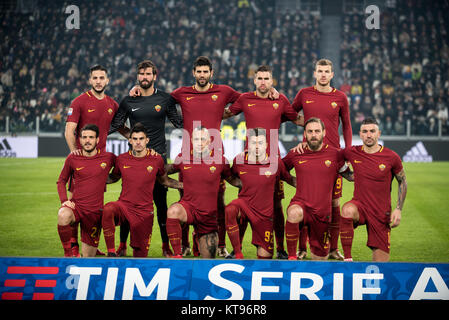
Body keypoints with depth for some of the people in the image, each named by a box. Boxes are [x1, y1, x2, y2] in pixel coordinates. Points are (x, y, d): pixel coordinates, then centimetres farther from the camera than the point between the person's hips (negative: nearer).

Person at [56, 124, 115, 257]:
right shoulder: (72, 158, 1)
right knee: (63, 216, -38)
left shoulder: (108, 157, 0)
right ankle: (68, 253, -21)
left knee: (88, 257, 4)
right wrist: (64, 200, -2)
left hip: (95, 211, 0)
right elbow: (61, 181, 13)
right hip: (76, 205, 0)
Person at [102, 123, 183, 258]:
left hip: (144, 211, 0)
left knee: (140, 254, 1)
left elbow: (164, 180, 16)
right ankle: (111, 252, -25)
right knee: (108, 210, -36)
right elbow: (114, 177, 21)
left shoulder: (156, 159, -1)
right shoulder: (122, 159, 1)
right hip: (124, 205, 0)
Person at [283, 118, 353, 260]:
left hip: (321, 212, 1)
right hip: (300, 204, -1)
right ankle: (291, 256, -24)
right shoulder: (296, 154, 2)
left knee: (320, 258, 12)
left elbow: (350, 175, 13)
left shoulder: (335, 154, 0)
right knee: (294, 213, -40)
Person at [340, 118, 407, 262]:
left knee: (381, 260, -2)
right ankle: (347, 258, -28)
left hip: (381, 213, 0)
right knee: (347, 210, -38)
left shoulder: (391, 157, -7)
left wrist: (398, 209, -1)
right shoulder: (353, 153, -2)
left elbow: (402, 181, 7)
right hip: (359, 205, 1)